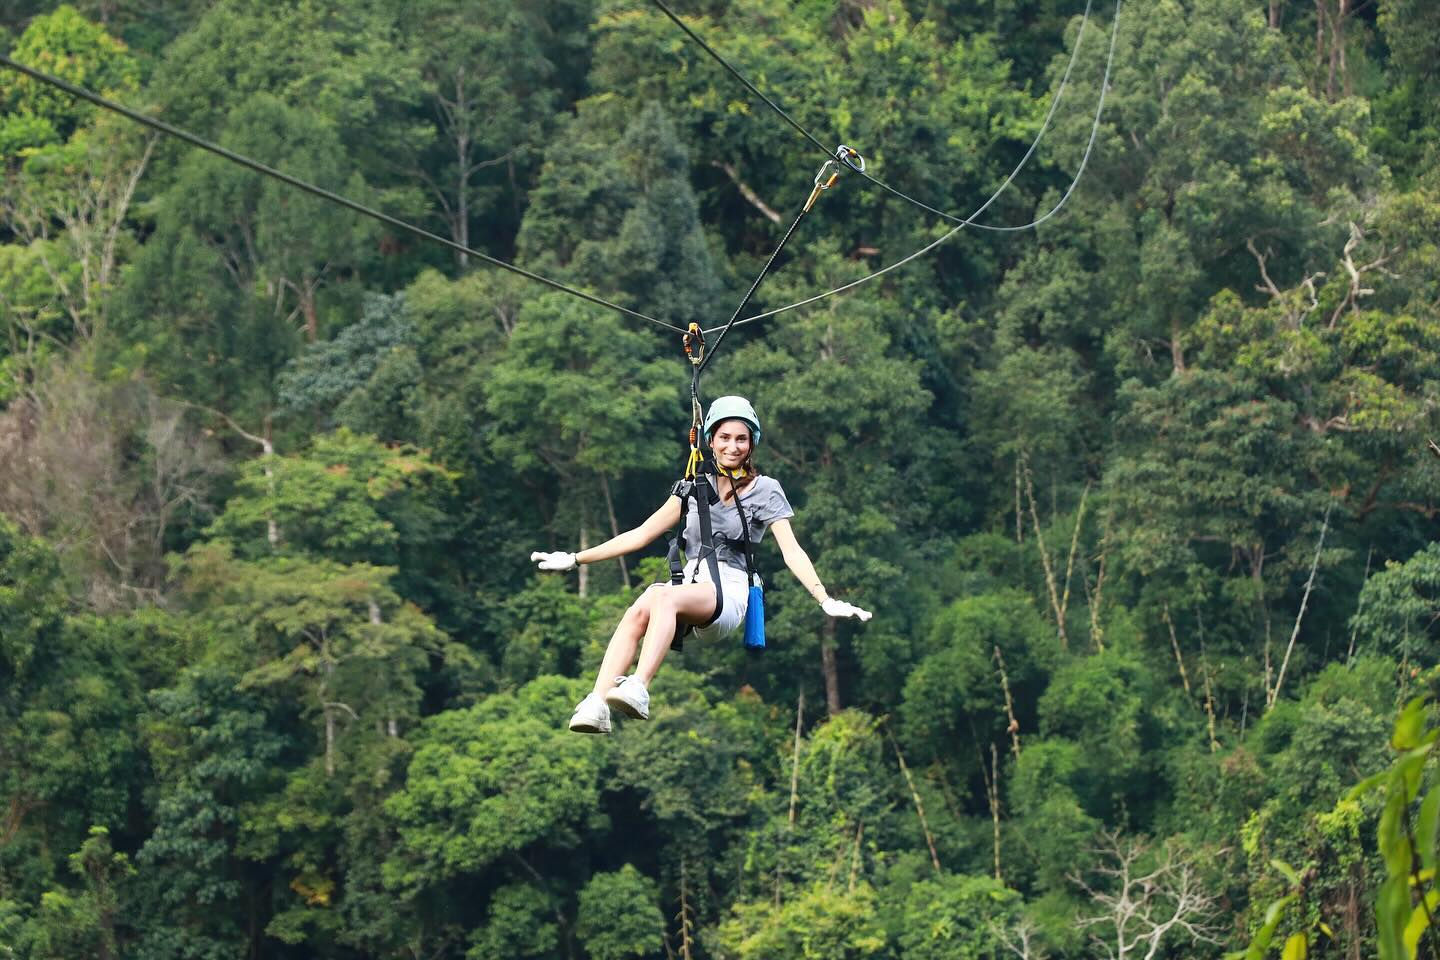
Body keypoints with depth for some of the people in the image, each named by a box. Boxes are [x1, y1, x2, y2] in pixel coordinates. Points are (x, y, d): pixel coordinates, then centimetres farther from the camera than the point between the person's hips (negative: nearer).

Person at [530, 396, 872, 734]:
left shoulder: (764, 490, 8)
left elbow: (791, 550, -3)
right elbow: (641, 534, 20)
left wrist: (826, 601, -19)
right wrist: (574, 559, 15)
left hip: (728, 591, -3)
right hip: (688, 581, 3)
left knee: (665, 596, -37)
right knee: (637, 612, -33)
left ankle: (638, 690, -56)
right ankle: (596, 706, -49)